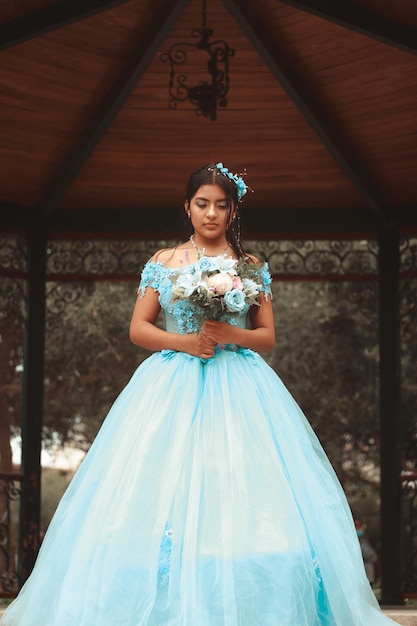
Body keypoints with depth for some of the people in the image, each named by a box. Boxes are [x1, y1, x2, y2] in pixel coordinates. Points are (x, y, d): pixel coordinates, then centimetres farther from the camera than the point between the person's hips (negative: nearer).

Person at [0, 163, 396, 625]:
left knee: (241, 495, -9)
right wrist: (184, 341, -10)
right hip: (174, 386, 0)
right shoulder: (164, 262, 9)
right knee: (164, 495, -9)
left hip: (238, 388, 1)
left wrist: (232, 334, -10)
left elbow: (268, 337, 11)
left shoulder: (252, 268, 11)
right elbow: (138, 328, 6)